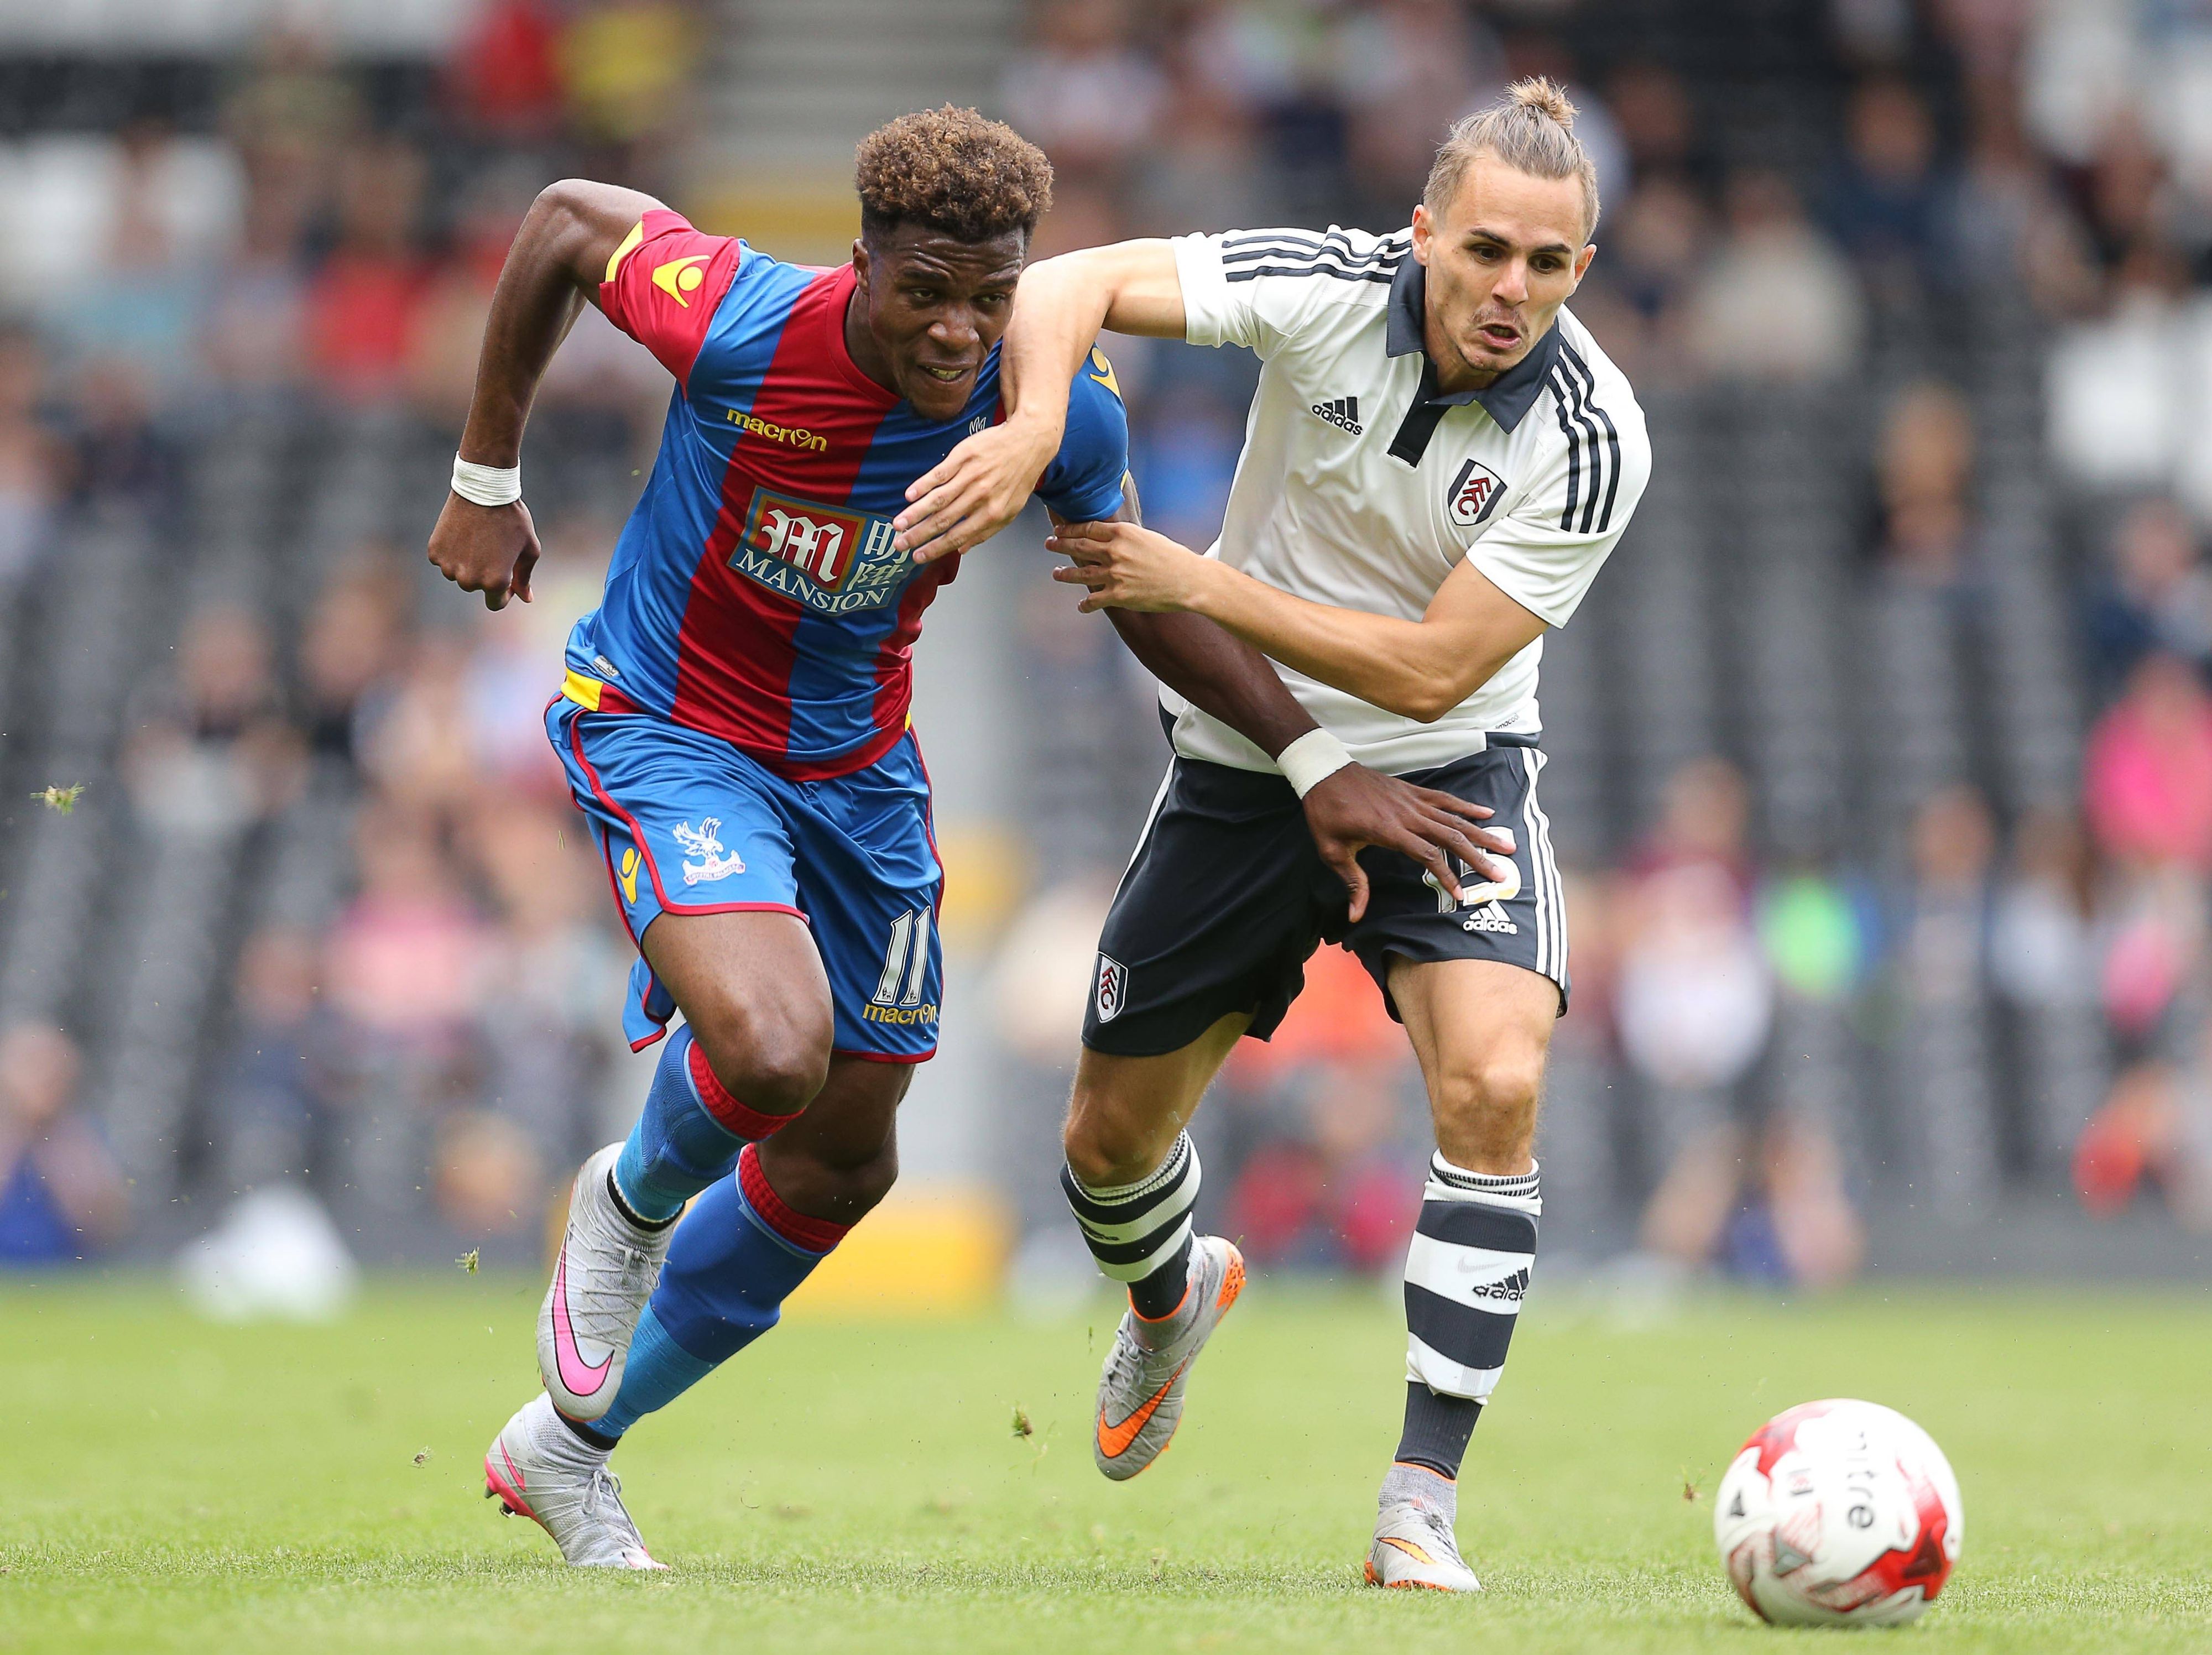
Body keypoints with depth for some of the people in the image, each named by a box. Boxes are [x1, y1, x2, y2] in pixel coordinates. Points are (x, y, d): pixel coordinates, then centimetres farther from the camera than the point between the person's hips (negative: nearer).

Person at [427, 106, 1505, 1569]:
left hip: (857, 762, 5)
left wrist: (1317, 758, -7)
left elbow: (1147, 595, 1)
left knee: (844, 1163, 11)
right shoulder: (741, 326, -28)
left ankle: (570, 1445, 31)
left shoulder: (1059, 404, -17)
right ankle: (631, 1205, 8)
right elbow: (566, 223, -9)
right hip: (666, 725, -5)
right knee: (771, 1053, -30)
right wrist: (486, 486, -3)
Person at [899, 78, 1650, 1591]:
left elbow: (1432, 669, -24)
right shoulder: (1335, 288, -20)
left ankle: (1420, 1509, -20)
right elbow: (1077, 283, -22)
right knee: (1114, 1133, 11)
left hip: (1442, 776, -2)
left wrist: (1198, 586, -26)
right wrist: (1036, 423, -42)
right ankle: (1172, 1299, 50)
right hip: (1248, 767, 2)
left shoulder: (1594, 440, -23)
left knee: (1496, 1083, -27)